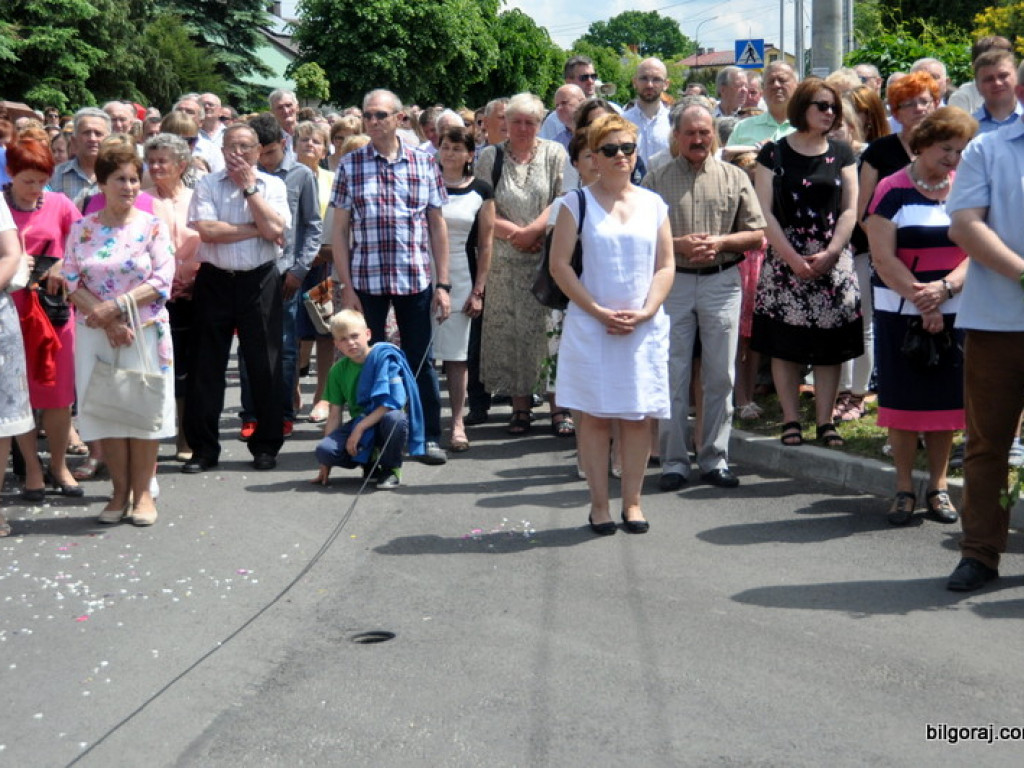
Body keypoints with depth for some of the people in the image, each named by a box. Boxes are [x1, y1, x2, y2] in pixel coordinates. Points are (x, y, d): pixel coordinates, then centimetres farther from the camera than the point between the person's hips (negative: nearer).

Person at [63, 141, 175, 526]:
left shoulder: (153, 226, -1)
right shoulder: (82, 229, 4)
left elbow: (162, 282, -9)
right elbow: (71, 282, -1)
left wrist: (114, 307, -16)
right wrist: (108, 321, -13)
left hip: (145, 331, -2)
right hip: (96, 333, 2)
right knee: (106, 409, 3)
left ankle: (142, 492, 9)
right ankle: (120, 491, 14)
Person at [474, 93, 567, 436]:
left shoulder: (555, 154, 5)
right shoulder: (490, 157, 7)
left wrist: (531, 231, -13)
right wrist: (516, 233, -10)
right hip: (506, 261, 1)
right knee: (512, 332, 1)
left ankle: (559, 405, 1)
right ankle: (520, 405, 9)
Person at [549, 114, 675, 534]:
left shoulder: (653, 204, 10)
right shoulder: (578, 202, 2)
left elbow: (665, 266, 7)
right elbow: (559, 264, -4)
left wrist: (645, 312, -8)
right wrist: (598, 311, -11)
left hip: (643, 326, 2)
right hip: (590, 324, -2)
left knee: (636, 416, 4)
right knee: (595, 415, 1)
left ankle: (632, 502, 14)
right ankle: (599, 504, 9)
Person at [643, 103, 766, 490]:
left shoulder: (734, 177, 8)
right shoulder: (657, 179, 5)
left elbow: (757, 234, 6)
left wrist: (721, 242, -10)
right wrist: (678, 245, -14)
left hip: (722, 282, 1)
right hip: (672, 282, -1)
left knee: (720, 376, 4)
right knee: (673, 375, 1)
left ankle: (715, 458, 14)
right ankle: (674, 461, 9)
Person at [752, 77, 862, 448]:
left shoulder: (841, 154, 11)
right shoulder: (774, 153, 3)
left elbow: (850, 209, 5)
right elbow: (766, 212, -3)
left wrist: (829, 254, -8)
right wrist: (793, 258, -10)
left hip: (833, 259, 2)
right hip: (784, 257, -2)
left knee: (830, 347, 1)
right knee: (785, 345, -1)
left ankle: (825, 421, 8)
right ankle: (791, 420, 6)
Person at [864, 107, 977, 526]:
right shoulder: (893, 190, -3)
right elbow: (882, 257, -9)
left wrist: (944, 288, -16)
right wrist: (919, 297, -16)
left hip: (956, 313, 3)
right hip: (900, 314, -3)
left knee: (946, 399, 6)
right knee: (903, 399, 2)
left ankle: (938, 487, 18)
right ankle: (904, 489, 12)